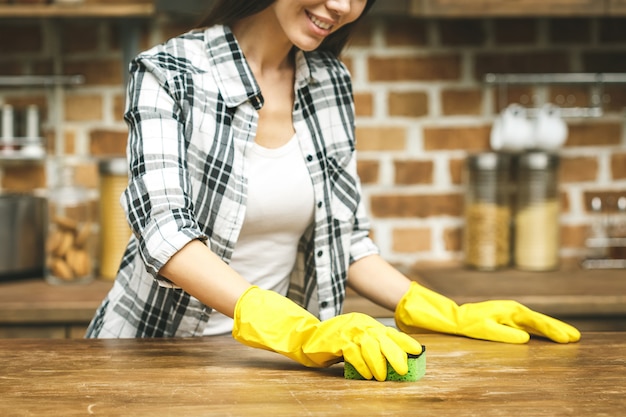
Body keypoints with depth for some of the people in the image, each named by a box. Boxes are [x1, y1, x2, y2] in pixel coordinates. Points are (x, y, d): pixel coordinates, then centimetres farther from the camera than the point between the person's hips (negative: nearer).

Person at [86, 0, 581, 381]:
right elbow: (164, 229, -22)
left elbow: (345, 239, 10)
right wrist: (294, 329, -35)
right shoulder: (168, 74, -9)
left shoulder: (331, 83, 5)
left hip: (266, 362, 3)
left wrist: (451, 317, -3)